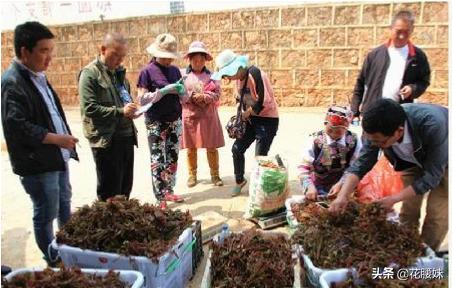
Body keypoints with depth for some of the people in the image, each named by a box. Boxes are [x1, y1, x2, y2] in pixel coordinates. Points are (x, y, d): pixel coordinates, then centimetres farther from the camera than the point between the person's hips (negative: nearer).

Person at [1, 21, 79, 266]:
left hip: (57, 156, 9)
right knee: (46, 214, 5)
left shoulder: (38, 76, 10)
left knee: (64, 203, 22)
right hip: (37, 163, -9)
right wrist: (57, 139, -22)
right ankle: (53, 262, 23)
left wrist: (65, 139, 12)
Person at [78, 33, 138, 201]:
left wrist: (131, 110, 2)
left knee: (126, 186, 14)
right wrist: (120, 111, -23)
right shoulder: (90, 73, -8)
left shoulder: (119, 71, 14)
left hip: (127, 136, 7)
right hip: (106, 139, -7)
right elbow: (89, 108, -17)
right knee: (110, 191, 3)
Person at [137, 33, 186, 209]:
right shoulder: (147, 72, -7)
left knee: (173, 158, 12)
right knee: (157, 161, -1)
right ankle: (160, 199, 8)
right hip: (156, 123, -6)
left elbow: (183, 96, 14)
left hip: (175, 121, 6)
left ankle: (169, 191, 27)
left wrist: (181, 91, -10)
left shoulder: (175, 70, 9)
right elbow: (141, 99, -13)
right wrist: (164, 90, -21)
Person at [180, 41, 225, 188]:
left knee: (212, 147, 5)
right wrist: (191, 97, -18)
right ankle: (192, 175, 21)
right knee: (191, 148, 7)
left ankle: (215, 175, 18)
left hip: (208, 116, 0)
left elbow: (217, 94, -2)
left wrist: (204, 97, -19)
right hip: (189, 116, 0)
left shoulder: (211, 75, 6)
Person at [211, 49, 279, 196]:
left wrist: (249, 112, -13)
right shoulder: (238, 77, 2)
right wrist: (243, 114, -3)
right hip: (251, 118, 8)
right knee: (237, 148, 6)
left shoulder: (254, 74, -23)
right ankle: (240, 180, 28)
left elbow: (264, 101, -26)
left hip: (268, 119, -8)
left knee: (260, 156, -6)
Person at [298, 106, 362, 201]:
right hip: (319, 188, 0)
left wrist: (341, 184, -22)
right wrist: (309, 186, -25)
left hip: (344, 188, 1)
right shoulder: (317, 140, -6)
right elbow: (303, 167, -10)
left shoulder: (354, 140, -4)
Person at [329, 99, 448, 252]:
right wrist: (342, 196, -36)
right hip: (413, 160, 4)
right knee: (409, 209, 5)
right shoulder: (378, 130, -29)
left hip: (443, 161, -3)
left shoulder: (432, 124, -43)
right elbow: (361, 164, -23)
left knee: (436, 214, -5)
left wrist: (394, 199, -32)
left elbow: (432, 176, -34)